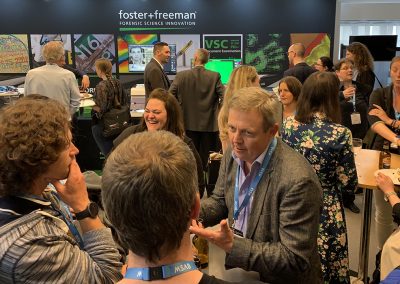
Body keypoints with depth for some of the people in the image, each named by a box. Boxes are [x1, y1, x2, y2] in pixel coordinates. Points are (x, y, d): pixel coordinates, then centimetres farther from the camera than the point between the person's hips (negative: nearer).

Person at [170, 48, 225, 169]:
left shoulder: (181, 76, -6)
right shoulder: (215, 76, -7)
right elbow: (224, 96, -11)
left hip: (189, 124, 0)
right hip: (209, 124, 0)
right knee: (206, 159, 9)